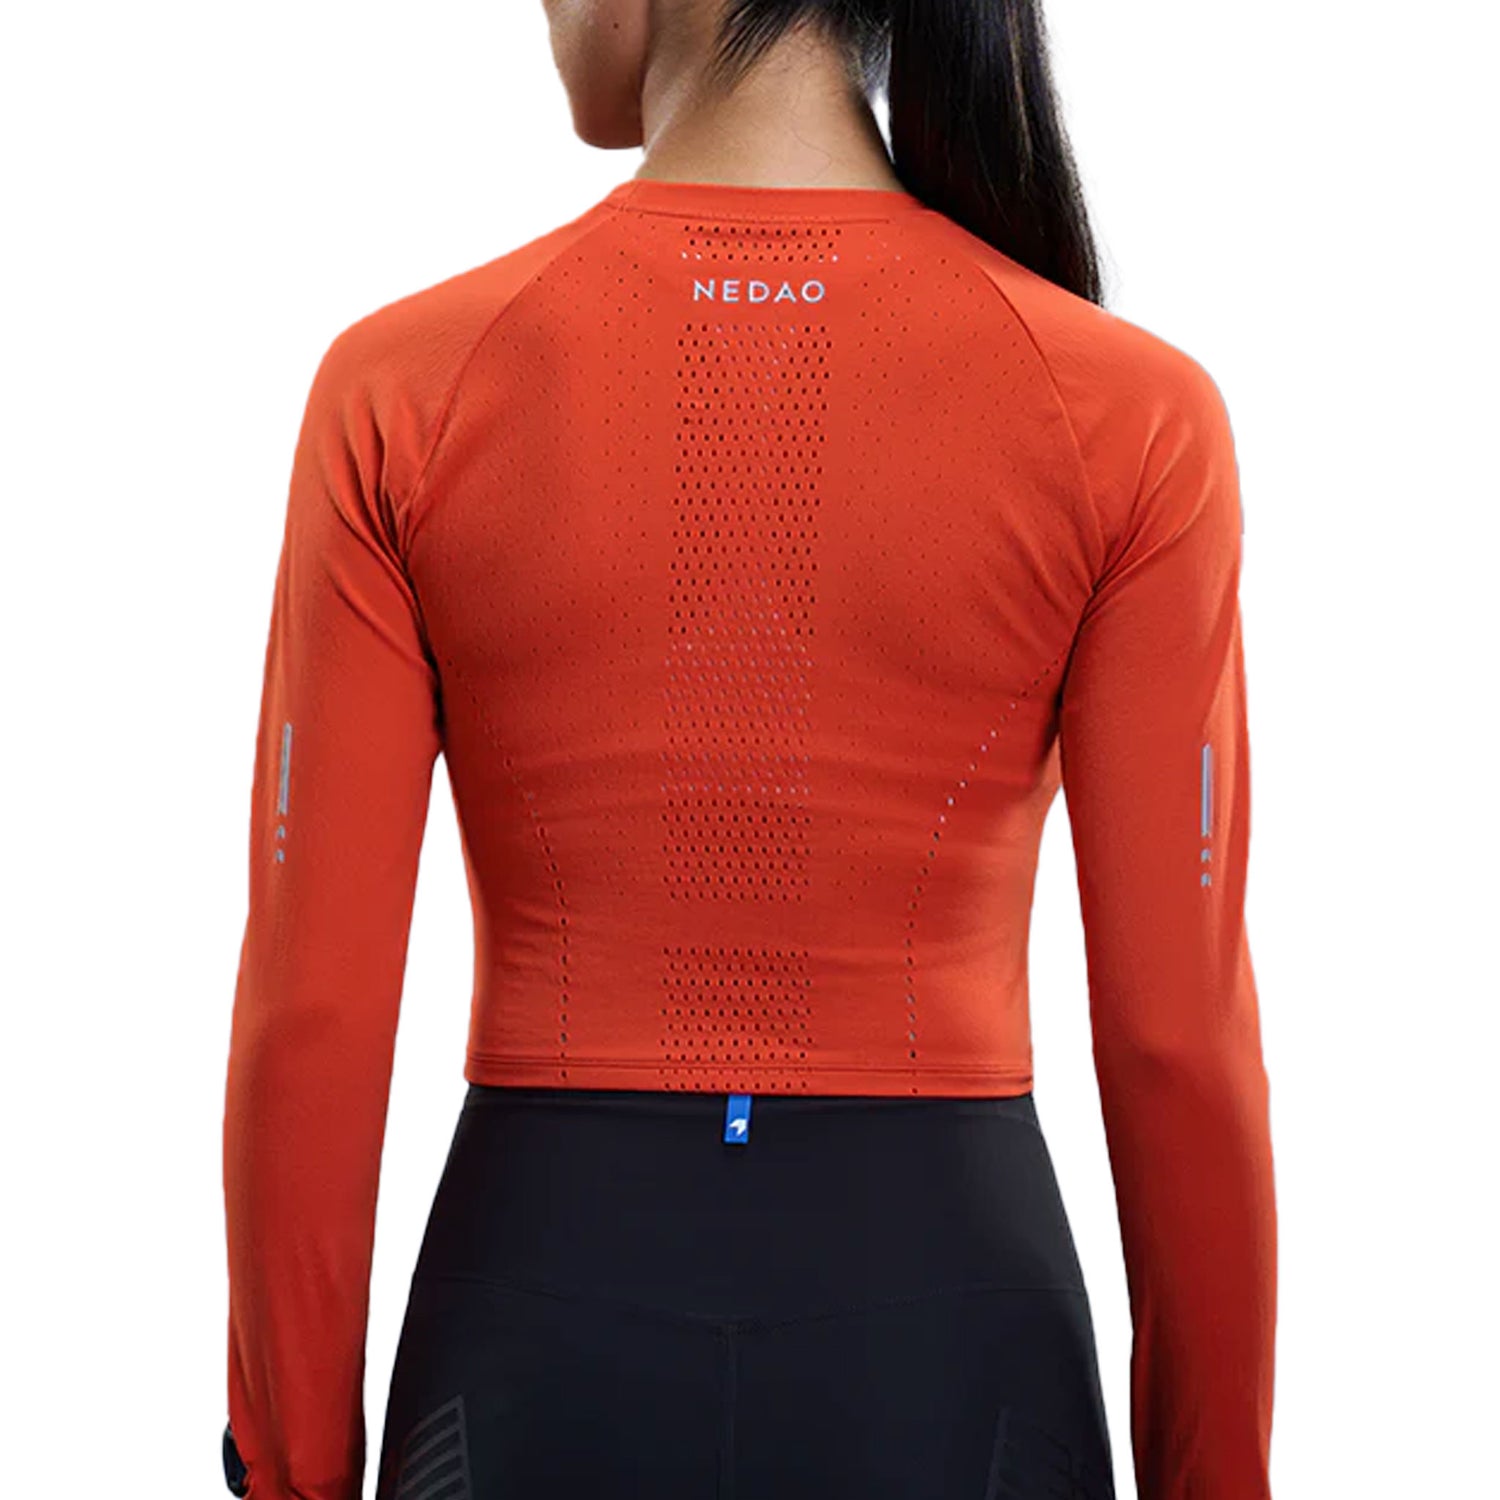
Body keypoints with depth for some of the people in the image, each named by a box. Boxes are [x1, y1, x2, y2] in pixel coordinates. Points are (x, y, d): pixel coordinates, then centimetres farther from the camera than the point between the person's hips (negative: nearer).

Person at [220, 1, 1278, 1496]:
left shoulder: (404, 393, -9)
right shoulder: (1122, 416, -10)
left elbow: (313, 1017, -7)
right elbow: (1179, 1040, -8)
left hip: (542, 1335, 1)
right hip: (940, 1335, 0)